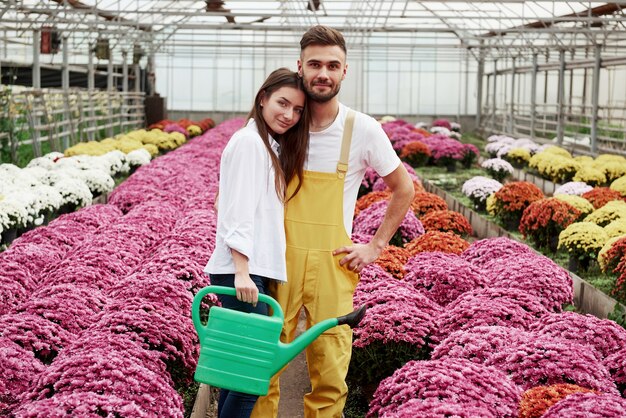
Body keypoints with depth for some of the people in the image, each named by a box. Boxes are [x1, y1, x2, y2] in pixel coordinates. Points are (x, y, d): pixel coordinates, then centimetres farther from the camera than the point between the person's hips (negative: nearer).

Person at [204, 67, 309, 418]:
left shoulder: (273, 147, 19)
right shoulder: (249, 142, -8)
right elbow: (238, 212, -16)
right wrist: (242, 272, -22)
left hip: (256, 270, 9)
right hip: (242, 272, -9)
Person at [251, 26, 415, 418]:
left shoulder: (363, 130, -3)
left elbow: (404, 189, 10)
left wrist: (376, 246, 4)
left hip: (333, 265, -1)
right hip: (279, 260, 1)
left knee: (330, 380, 3)